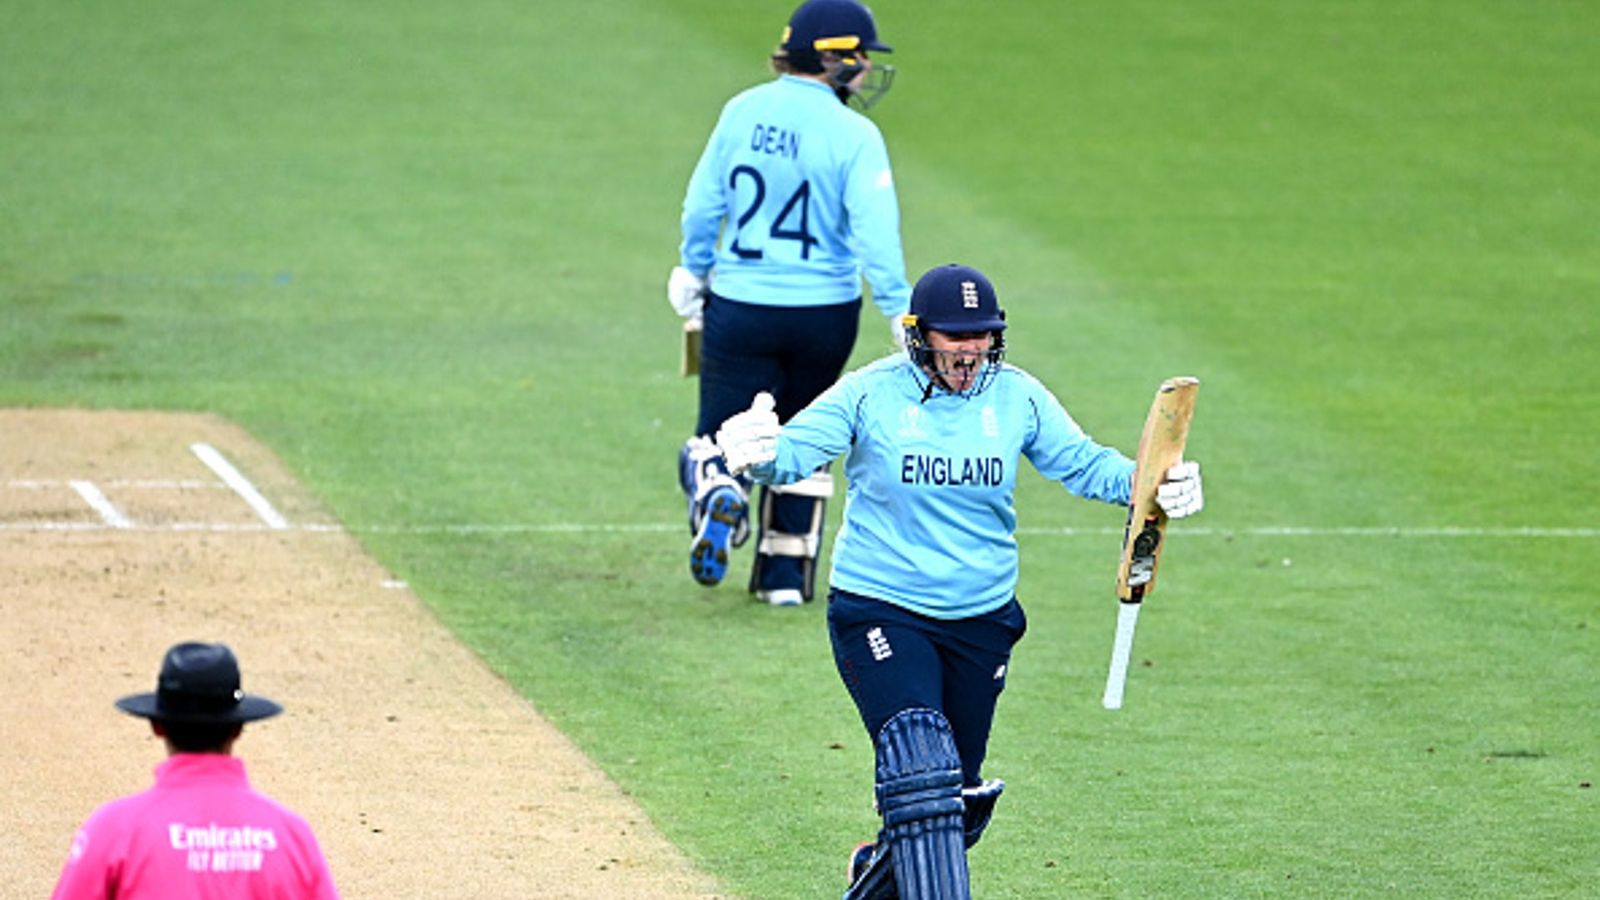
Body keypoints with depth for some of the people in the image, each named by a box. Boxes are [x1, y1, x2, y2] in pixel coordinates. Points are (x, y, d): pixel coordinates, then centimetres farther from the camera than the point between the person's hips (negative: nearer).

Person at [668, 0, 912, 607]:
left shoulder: (742, 113, -1)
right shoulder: (854, 135, -12)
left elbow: (702, 206, 6)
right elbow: (874, 233, -18)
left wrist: (694, 274, 22)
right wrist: (899, 313, -12)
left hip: (738, 310, 1)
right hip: (824, 311, -1)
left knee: (720, 440, 6)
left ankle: (717, 491, -29)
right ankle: (786, 573, 21)